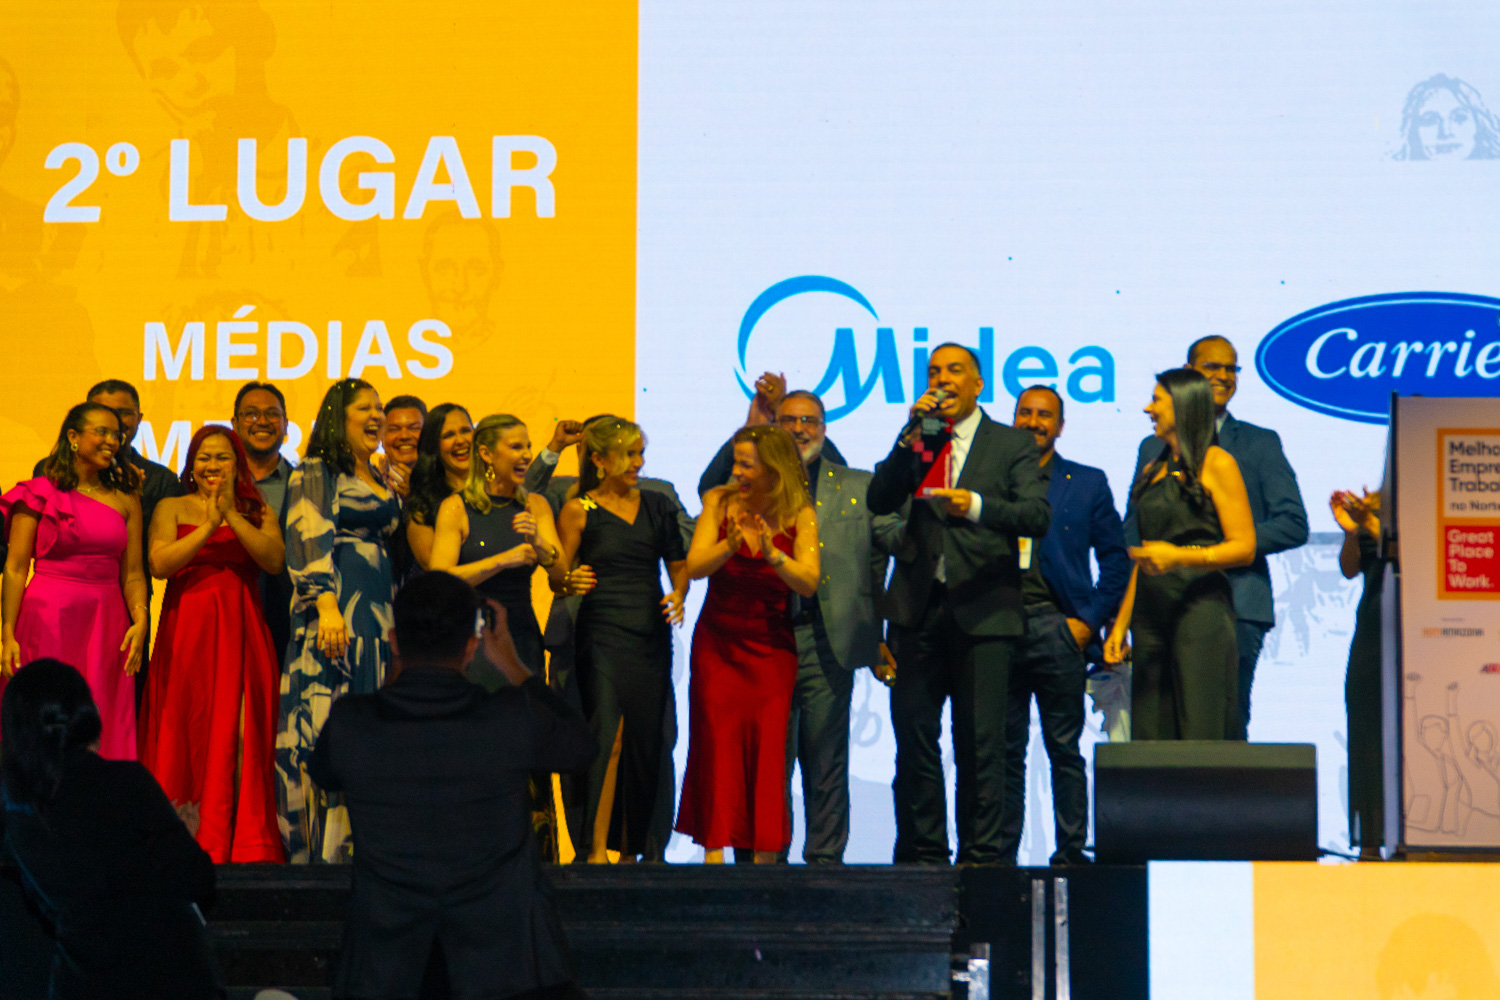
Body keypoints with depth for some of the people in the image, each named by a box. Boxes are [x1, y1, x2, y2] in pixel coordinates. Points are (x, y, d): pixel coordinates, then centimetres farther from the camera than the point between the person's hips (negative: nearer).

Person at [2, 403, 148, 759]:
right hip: (48, 621, -3)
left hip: (107, 626, 3)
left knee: (105, 734, 1)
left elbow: (133, 573, 8)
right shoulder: (40, 493, 0)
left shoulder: (126, 500, 10)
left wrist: (140, 621, -9)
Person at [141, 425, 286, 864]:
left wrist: (231, 516, -11)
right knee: (188, 734, -4)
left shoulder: (257, 512, 13)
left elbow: (275, 560, -5)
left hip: (241, 631, 1)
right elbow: (159, 563, -7)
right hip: (187, 630, -1)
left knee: (239, 735, -5)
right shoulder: (172, 508, 9)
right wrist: (208, 525, -11)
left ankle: (245, 847, -1)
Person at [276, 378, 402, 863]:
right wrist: (327, 604, -24)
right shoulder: (315, 472, -1)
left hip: (379, 613, 8)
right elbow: (311, 538, -14)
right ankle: (321, 846, -13)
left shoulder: (381, 481, 21)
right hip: (335, 607, -8)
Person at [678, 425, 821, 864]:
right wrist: (732, 545, -27)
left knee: (767, 745, -6)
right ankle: (714, 847, -3)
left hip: (771, 648, -1)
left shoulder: (799, 514, -3)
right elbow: (694, 565, -10)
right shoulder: (719, 502, 0)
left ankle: (764, 851, -3)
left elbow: (809, 582, -14)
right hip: (717, 642, 1)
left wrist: (771, 552, -29)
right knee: (717, 742, -5)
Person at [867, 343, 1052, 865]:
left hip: (982, 611, -3)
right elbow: (879, 501, 2)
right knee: (913, 738, 4)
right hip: (919, 609, 3)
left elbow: (1037, 516, -7)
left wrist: (976, 505, -24)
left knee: (980, 743, -3)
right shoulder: (915, 443, 15)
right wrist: (912, 436, -8)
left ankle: (981, 854, 3)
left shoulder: (1013, 445, 6)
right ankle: (922, 854, 12)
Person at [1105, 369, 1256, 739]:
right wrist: (1121, 624, 15)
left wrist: (1180, 557, -19)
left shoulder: (1216, 464, -1)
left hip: (1200, 608, -7)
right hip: (1151, 616, 7)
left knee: (1201, 737, -11)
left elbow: (1244, 548, -7)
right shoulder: (1152, 473, 19)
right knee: (1150, 736, 1)